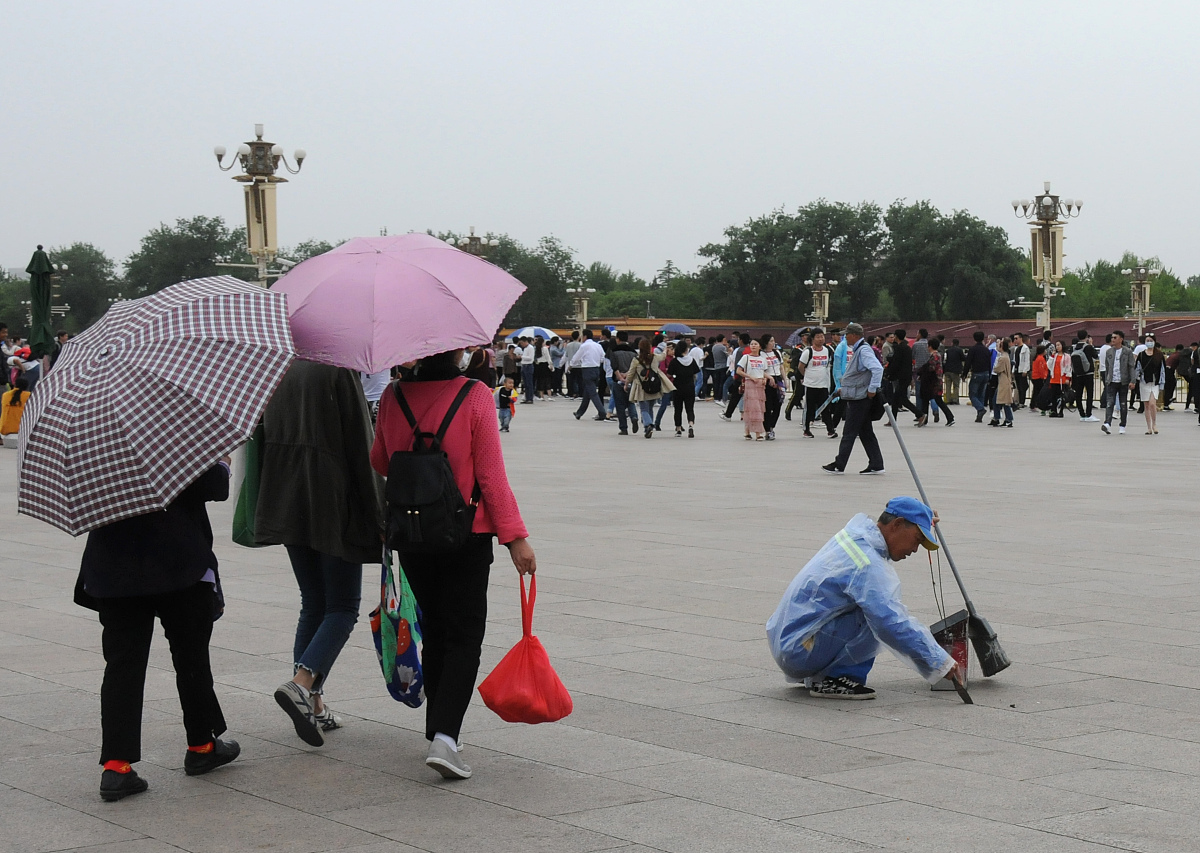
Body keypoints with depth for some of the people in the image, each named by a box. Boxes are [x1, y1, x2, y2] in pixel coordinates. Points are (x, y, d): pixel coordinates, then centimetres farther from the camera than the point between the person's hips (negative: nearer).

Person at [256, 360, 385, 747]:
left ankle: (314, 704, 12)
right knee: (342, 607, 3)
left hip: (287, 506, 6)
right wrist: (376, 513, -6)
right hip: (334, 507, -6)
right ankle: (301, 683, -18)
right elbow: (359, 445, -12)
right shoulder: (339, 372, -12)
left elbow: (264, 439, 12)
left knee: (313, 605, 15)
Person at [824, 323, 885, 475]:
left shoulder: (864, 350, -17)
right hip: (857, 398, 11)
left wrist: (872, 389, -25)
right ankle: (876, 465, 13)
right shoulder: (857, 350, 16)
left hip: (860, 398, -11)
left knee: (849, 432, -5)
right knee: (865, 432, 11)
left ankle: (839, 465, -1)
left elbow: (878, 369, -28)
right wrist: (843, 388, 22)